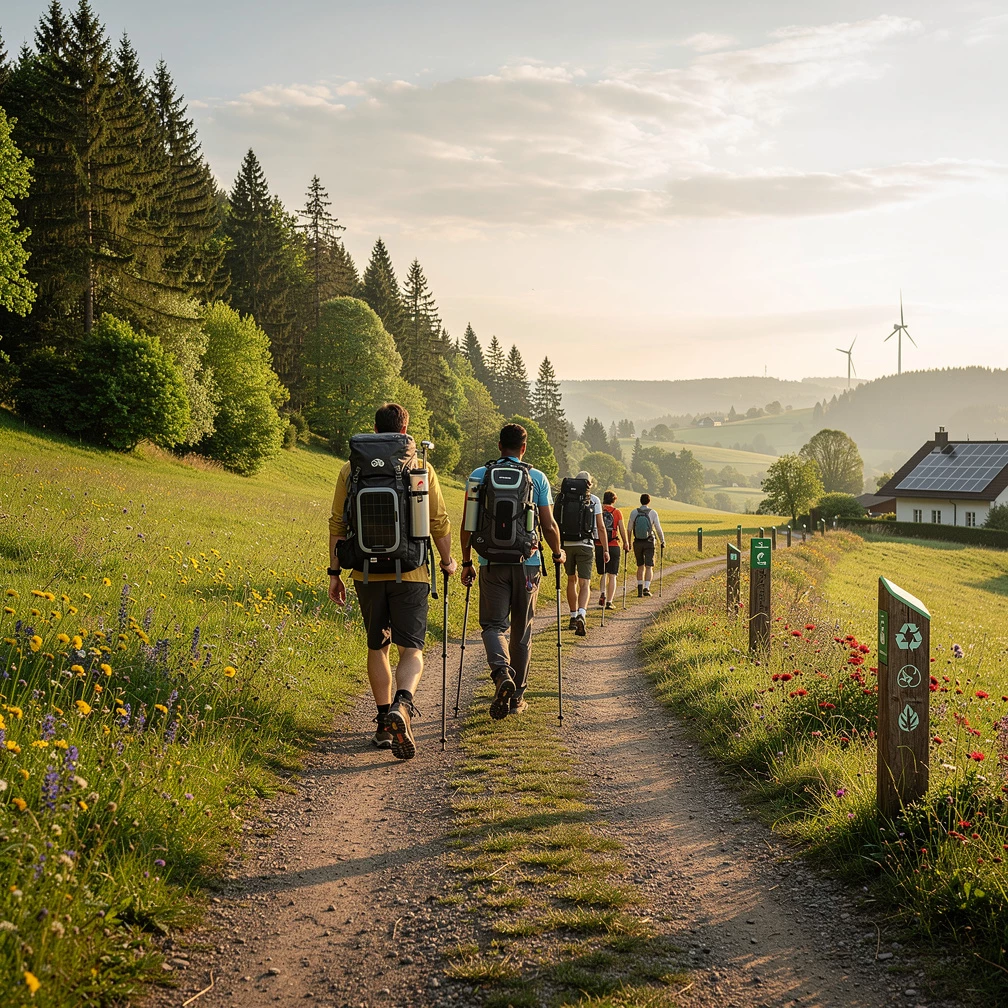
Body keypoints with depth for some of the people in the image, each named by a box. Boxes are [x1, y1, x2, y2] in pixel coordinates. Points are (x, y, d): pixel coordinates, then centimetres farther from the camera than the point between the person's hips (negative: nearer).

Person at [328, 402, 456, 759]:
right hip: (410, 572, -2)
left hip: (367, 572, 2)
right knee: (411, 649, 0)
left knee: (377, 647, 16)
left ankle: (384, 724, 18)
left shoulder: (351, 470, 2)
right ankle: (402, 705, -27)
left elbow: (338, 525, 3)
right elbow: (439, 522, 4)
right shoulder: (421, 470, 0)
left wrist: (335, 572, 11)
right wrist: (447, 561, 20)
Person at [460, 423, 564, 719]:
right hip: (527, 563, 1)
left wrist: (466, 563, 12)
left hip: (492, 563, 0)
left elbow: (467, 526, 1)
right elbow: (549, 526, 1)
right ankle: (517, 696, 17)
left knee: (494, 624, 2)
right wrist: (558, 554, 20)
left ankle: (502, 673, -27)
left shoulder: (478, 476, 2)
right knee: (522, 631, 12)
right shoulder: (537, 478, 1)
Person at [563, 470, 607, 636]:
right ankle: (581, 615, -28)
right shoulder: (594, 500, 3)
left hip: (566, 544, 2)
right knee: (585, 583, -5)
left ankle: (573, 617, 24)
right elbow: (601, 527, 0)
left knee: (572, 580, 19)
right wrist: (605, 549, 4)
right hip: (585, 545, -2)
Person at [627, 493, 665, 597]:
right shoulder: (653, 513, -6)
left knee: (640, 567, 15)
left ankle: (640, 589, 12)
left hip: (637, 543, 2)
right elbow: (658, 529, -6)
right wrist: (662, 541, 7)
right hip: (649, 543, -2)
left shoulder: (634, 512, 0)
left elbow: (629, 529, 3)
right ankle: (646, 588, -17)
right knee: (649, 567, -1)